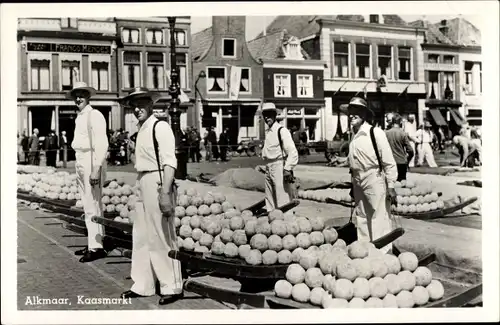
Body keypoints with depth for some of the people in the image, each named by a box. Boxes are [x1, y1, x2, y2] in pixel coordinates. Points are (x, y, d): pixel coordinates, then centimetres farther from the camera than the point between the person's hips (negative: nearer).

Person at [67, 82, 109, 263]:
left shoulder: (94, 115, -10)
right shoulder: (79, 117, 16)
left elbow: (101, 145, -17)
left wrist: (96, 170, -22)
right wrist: (79, 166, 11)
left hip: (92, 163, -9)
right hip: (80, 163, 9)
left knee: (93, 207, -7)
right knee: (88, 206, 13)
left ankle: (96, 247, -1)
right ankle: (93, 244, 22)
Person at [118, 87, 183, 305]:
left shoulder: (160, 127, -10)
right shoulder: (141, 130, 15)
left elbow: (169, 162, -18)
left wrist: (165, 193, -25)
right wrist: (141, 188, 11)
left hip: (158, 183, -9)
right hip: (143, 184, 9)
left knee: (161, 237, 0)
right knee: (141, 237, 14)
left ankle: (172, 288, 13)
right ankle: (142, 286, 27)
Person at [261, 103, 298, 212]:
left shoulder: (282, 131, -12)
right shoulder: (267, 131, 13)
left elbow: (292, 152, -18)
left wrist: (288, 169, -22)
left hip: (279, 166, -8)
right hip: (268, 168, 9)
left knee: (282, 199, -7)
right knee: (269, 198, 16)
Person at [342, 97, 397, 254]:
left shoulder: (375, 133, -13)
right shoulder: (353, 136, 8)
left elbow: (389, 162, -13)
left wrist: (391, 186, -15)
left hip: (375, 181, -7)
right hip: (358, 183, 7)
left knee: (379, 220, -2)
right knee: (361, 219, 16)